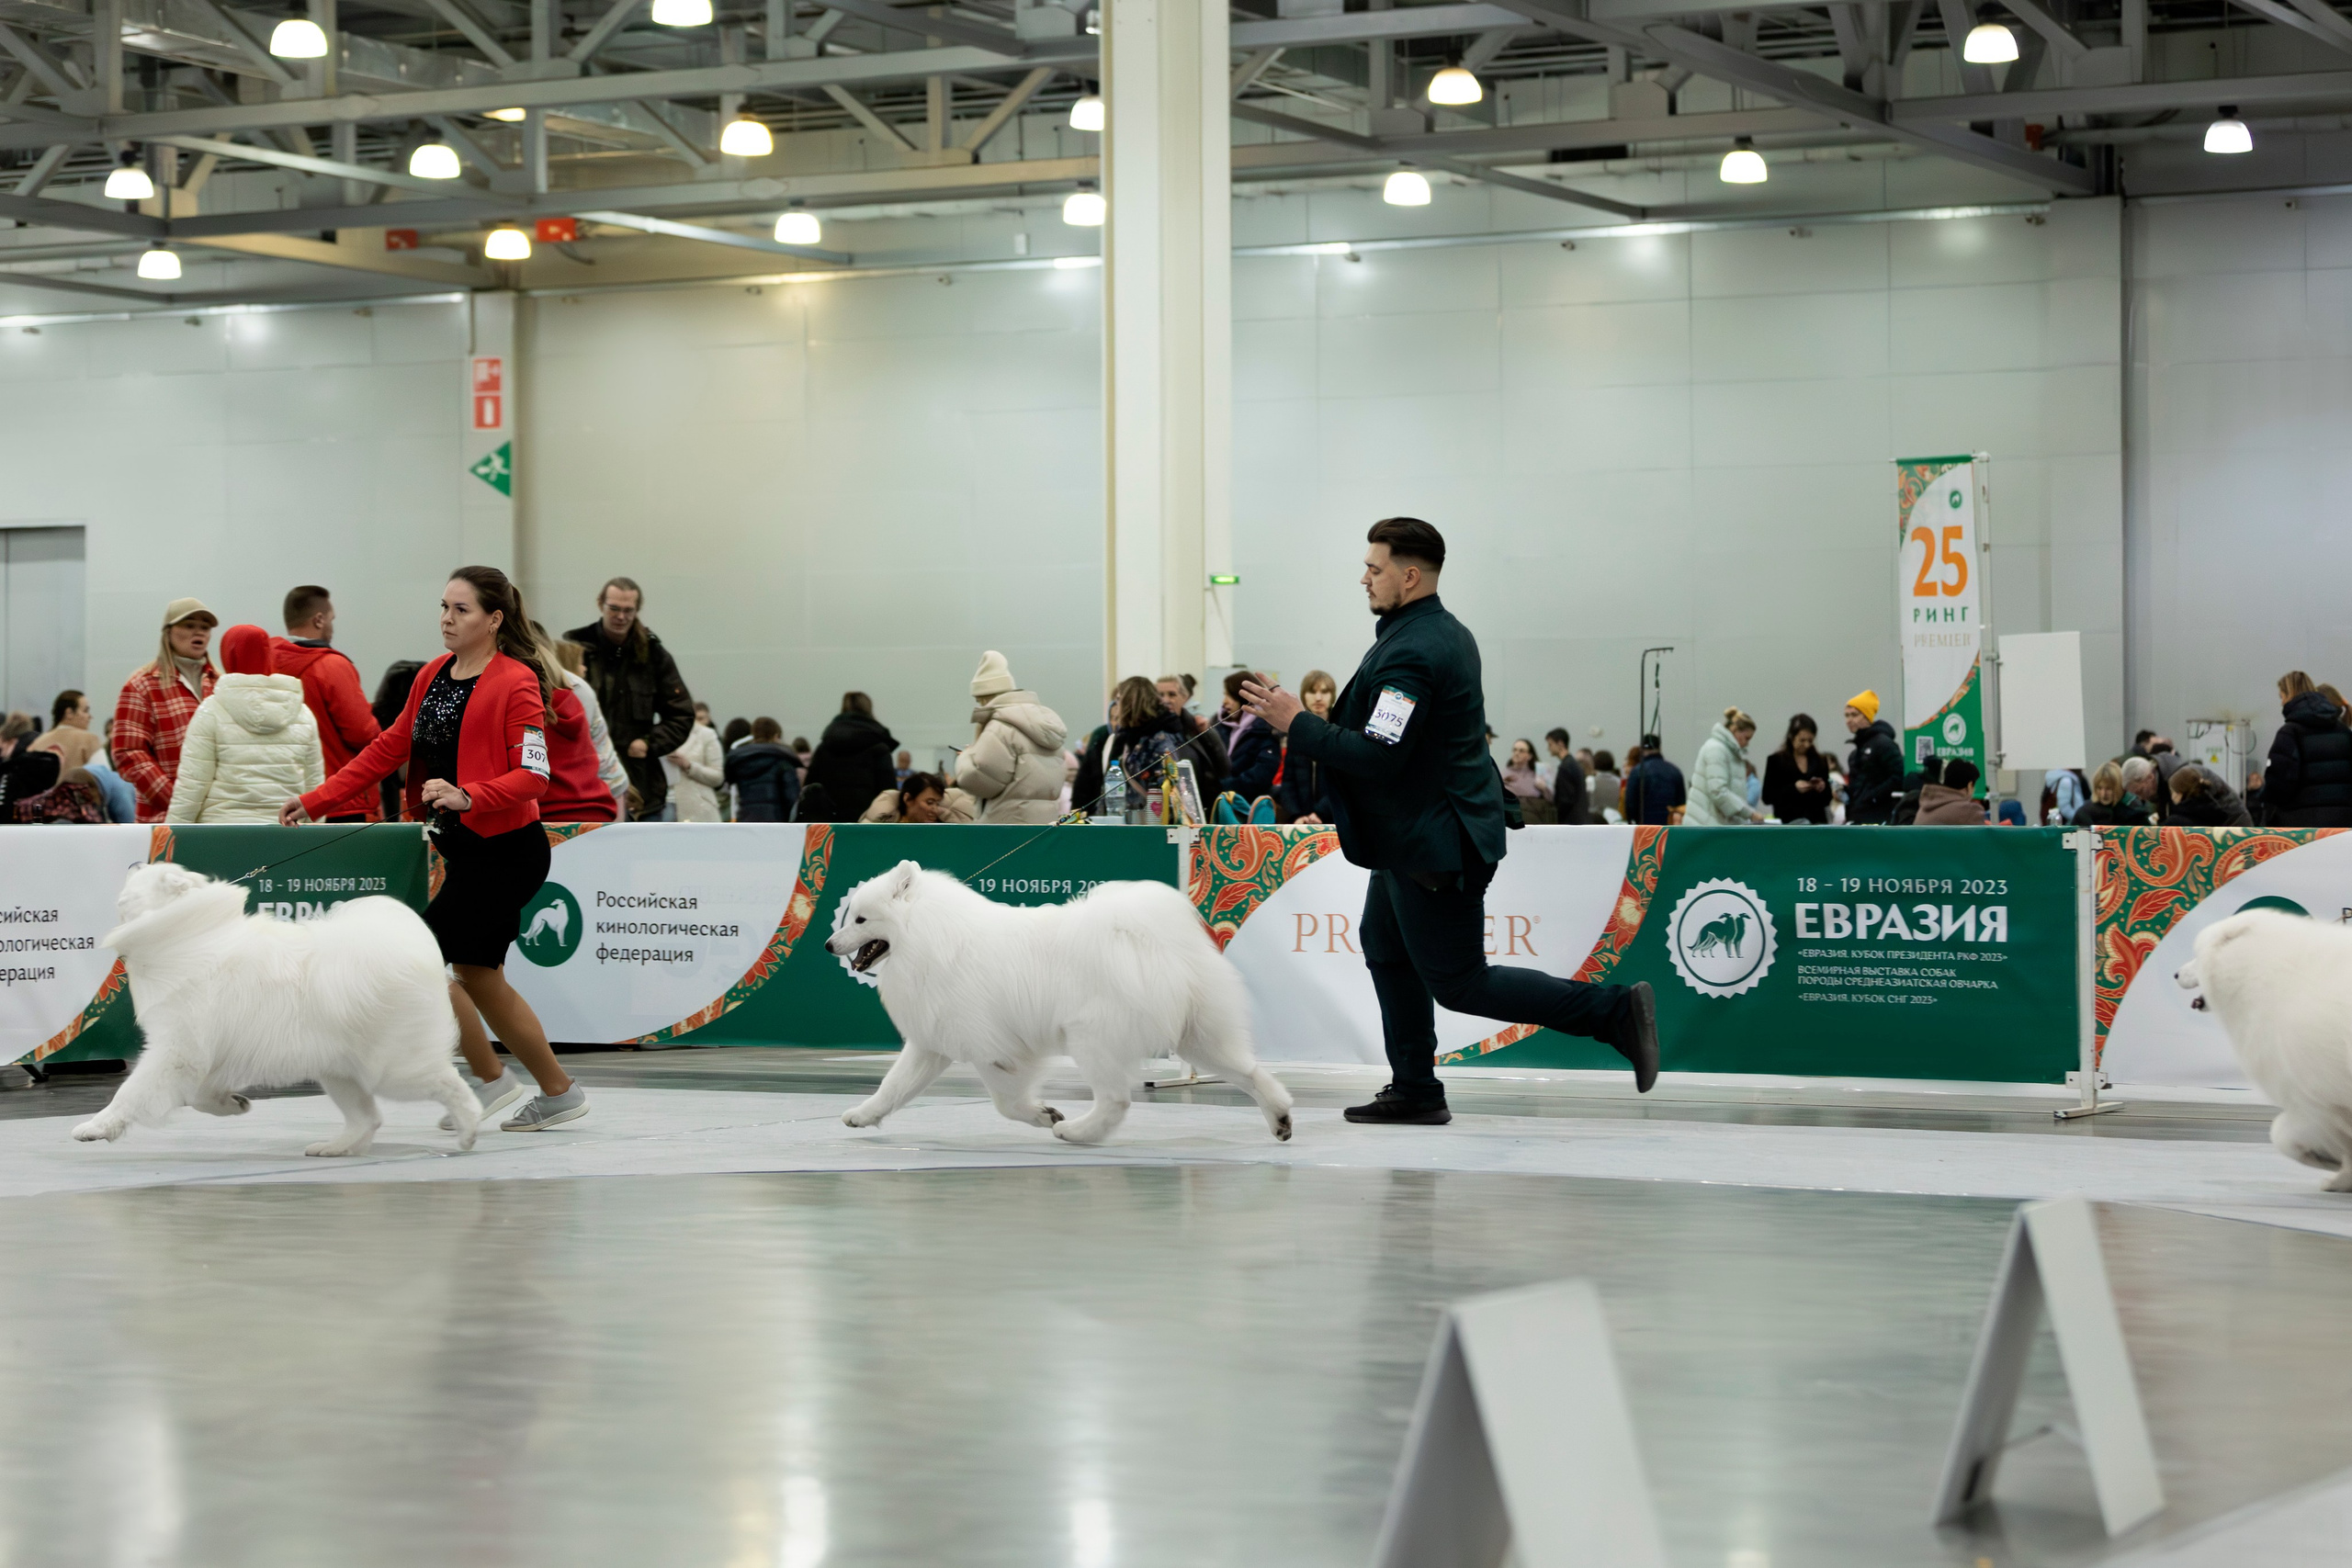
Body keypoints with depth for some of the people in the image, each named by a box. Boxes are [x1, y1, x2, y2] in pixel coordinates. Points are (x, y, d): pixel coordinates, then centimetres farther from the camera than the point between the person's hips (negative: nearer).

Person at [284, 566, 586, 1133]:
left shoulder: (516, 683, -13)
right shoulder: (432, 677, 10)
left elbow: (533, 776, -18)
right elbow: (389, 748, 14)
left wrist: (466, 796, -32)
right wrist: (315, 801, 9)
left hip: (506, 849, -8)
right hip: (466, 850, 8)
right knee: (478, 977, 12)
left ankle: (492, 1081, 4)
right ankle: (559, 1093, 23)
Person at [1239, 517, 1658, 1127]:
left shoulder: (1410, 653, -24)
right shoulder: (1450, 634, 9)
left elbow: (1378, 755, -29)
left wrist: (1298, 724, -21)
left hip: (1433, 842, -11)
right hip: (1419, 833, 11)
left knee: (1460, 983, -4)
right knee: (1385, 946, 19)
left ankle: (1614, 1011, -7)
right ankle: (1415, 1093, 24)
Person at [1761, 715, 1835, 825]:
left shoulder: (1820, 761, 12)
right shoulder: (1776, 761, 2)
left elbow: (1827, 800, 17)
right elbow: (1767, 797, -3)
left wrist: (1822, 789, -6)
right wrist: (1793, 788, -15)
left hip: (1816, 821, 3)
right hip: (1788, 821, -3)